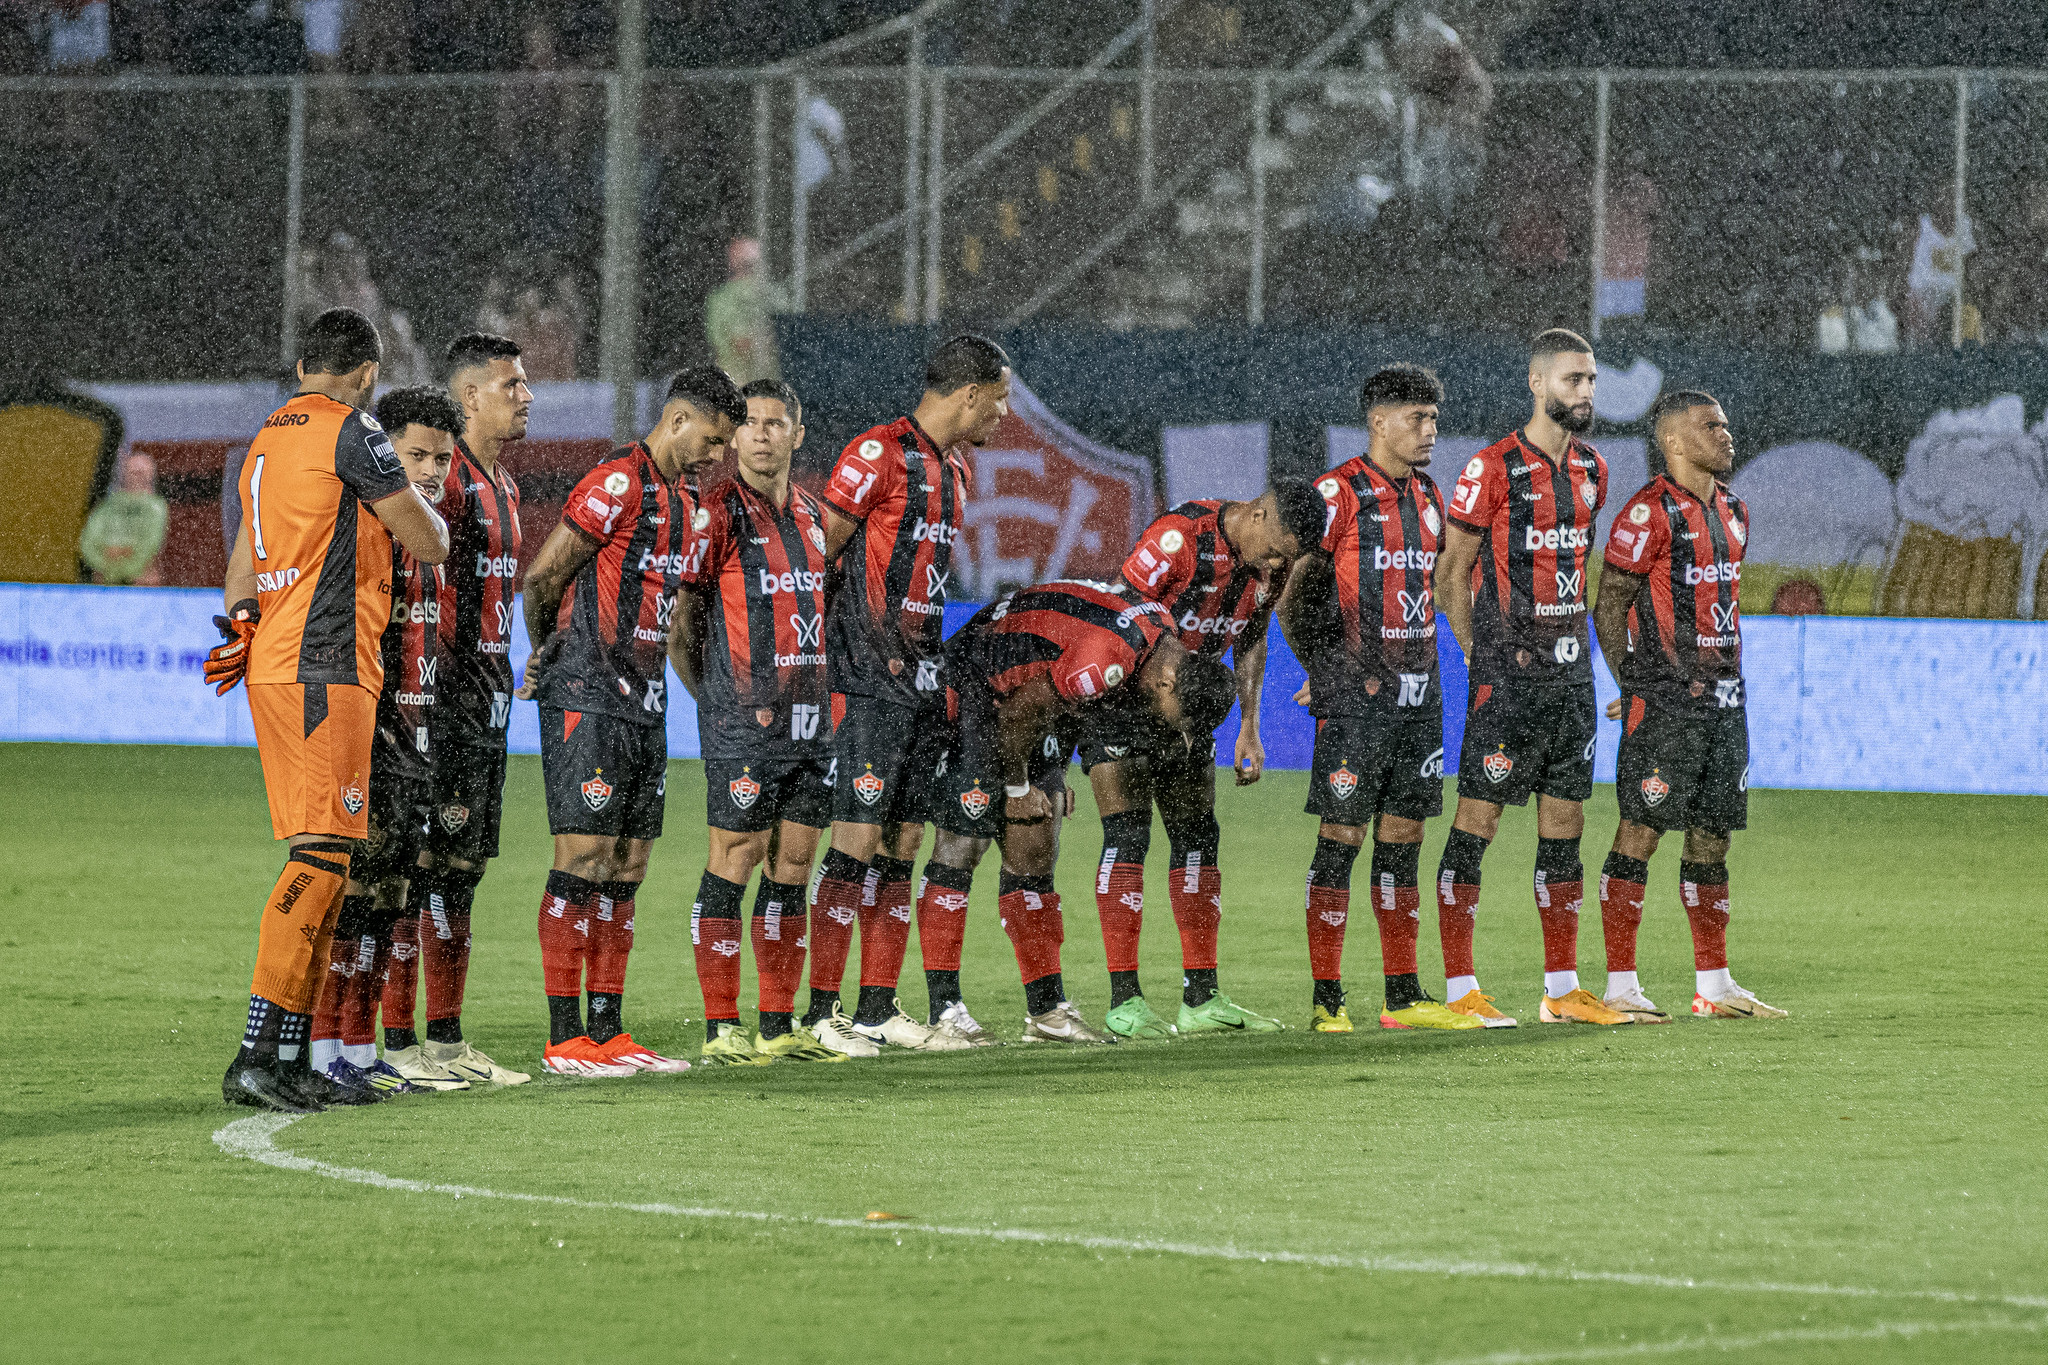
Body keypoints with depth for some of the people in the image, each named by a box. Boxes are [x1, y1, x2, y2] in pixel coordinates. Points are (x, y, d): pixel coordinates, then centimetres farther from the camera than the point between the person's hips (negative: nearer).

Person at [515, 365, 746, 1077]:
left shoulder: (683, 507, 19)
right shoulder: (618, 484, -12)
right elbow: (540, 579, -12)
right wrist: (546, 654, 4)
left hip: (644, 701, 9)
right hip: (587, 699, -9)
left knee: (626, 871, 8)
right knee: (585, 859, -10)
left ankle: (607, 1031, 12)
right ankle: (565, 1038, -9)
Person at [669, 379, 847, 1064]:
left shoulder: (812, 515, 14)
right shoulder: (719, 513, -8)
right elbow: (679, 618, -7)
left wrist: (817, 693, 16)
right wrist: (716, 696, -4)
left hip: (809, 718, 7)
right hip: (743, 722, -7)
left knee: (793, 867, 7)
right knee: (734, 862, -6)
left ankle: (780, 1026, 12)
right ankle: (722, 1028, -3)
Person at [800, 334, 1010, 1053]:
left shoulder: (954, 470, 18)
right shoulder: (880, 453, -11)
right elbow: (815, 555, -12)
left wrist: (937, 671, 18)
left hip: (920, 677, 9)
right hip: (868, 679, -9)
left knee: (902, 845, 9)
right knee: (856, 840, -10)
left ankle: (878, 1008, 13)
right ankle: (819, 1013, -7)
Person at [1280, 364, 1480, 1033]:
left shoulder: (1430, 498, 15)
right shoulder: (1338, 493, -8)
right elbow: (1293, 597, -8)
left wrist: (1419, 670, 15)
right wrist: (1335, 672, -11)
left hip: (1418, 694, 7)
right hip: (1356, 698, -7)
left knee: (1403, 838, 8)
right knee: (1342, 836, -6)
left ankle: (1404, 996, 11)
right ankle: (1326, 998, -4)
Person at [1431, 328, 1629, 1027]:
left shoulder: (1591, 470, 12)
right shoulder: (1493, 468, -9)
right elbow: (1451, 572, -6)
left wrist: (1566, 640, 16)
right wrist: (1480, 656, -8)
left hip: (1570, 667, 7)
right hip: (1507, 673, -7)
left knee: (1564, 822, 8)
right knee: (1477, 817, -5)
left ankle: (1562, 989, 13)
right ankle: (1460, 989, -4)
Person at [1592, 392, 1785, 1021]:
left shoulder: (1733, 513, 15)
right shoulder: (1650, 512, -11)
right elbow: (1609, 607, -10)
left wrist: (1721, 678, 18)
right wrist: (1635, 687, -13)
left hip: (1721, 695, 8)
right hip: (1663, 696, -8)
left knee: (1713, 834, 10)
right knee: (1641, 831, -7)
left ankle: (1713, 985, 16)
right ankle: (1621, 987, -5)